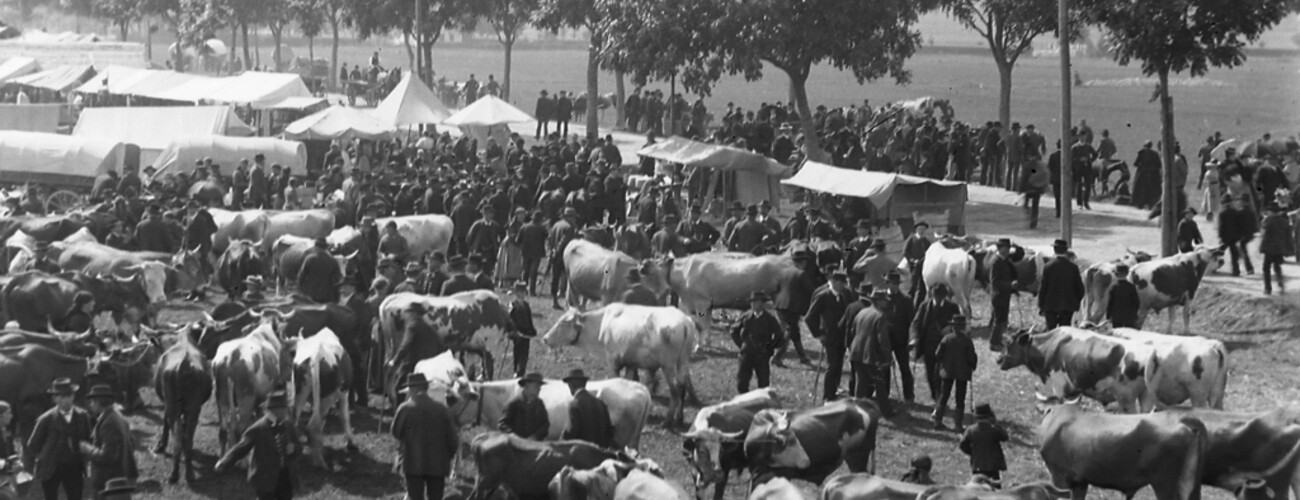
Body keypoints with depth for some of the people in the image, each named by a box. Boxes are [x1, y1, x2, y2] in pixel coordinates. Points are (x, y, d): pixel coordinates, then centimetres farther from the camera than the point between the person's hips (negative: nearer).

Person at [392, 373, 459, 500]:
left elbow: (396, 432, 3)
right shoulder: (441, 408, -2)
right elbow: (452, 438, 1)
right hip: (438, 465, 2)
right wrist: (447, 457, 15)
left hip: (413, 464, -2)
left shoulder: (406, 408, -9)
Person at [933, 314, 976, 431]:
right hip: (962, 372, -2)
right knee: (960, 398, 7)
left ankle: (938, 421, 15)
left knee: (944, 395, 14)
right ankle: (959, 424, 8)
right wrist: (972, 368, 6)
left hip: (947, 371, 2)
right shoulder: (967, 340, -13)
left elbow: (938, 354, -7)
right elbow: (972, 357, -13)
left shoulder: (947, 338, -8)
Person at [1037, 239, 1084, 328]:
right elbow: (1079, 287, 1)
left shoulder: (1048, 267, -8)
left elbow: (1042, 287, -4)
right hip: (1068, 306, 1)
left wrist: (1041, 306, 4)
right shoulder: (1073, 267, -4)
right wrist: (1077, 301, 17)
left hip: (1050, 305, -1)